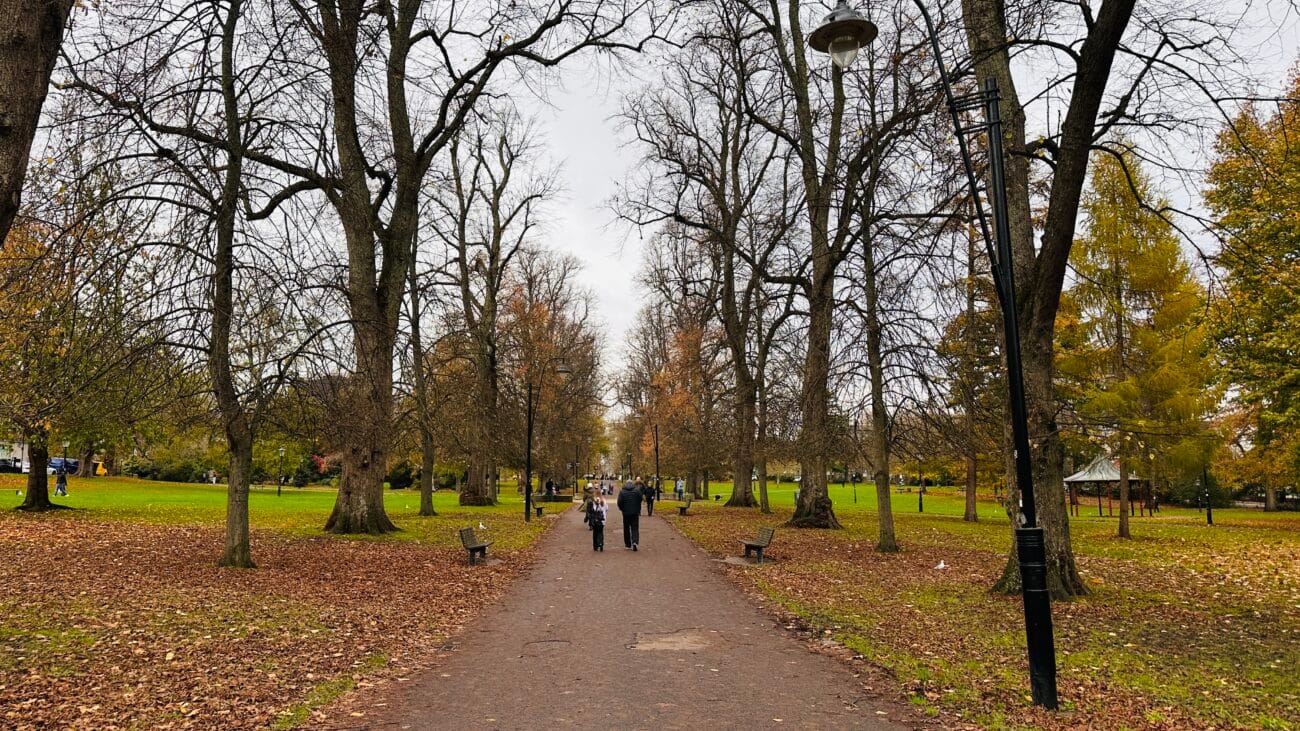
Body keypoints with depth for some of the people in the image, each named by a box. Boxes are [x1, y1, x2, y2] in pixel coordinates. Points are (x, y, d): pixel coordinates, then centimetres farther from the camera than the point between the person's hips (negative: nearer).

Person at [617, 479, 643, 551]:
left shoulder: (622, 492, -5)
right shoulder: (637, 491, -3)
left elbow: (619, 502, -8)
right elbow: (640, 500, -1)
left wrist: (622, 509, 10)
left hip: (626, 512, 0)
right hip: (635, 512, 0)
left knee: (626, 528, 12)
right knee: (635, 528, 3)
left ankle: (628, 544, 17)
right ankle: (635, 541, -18)